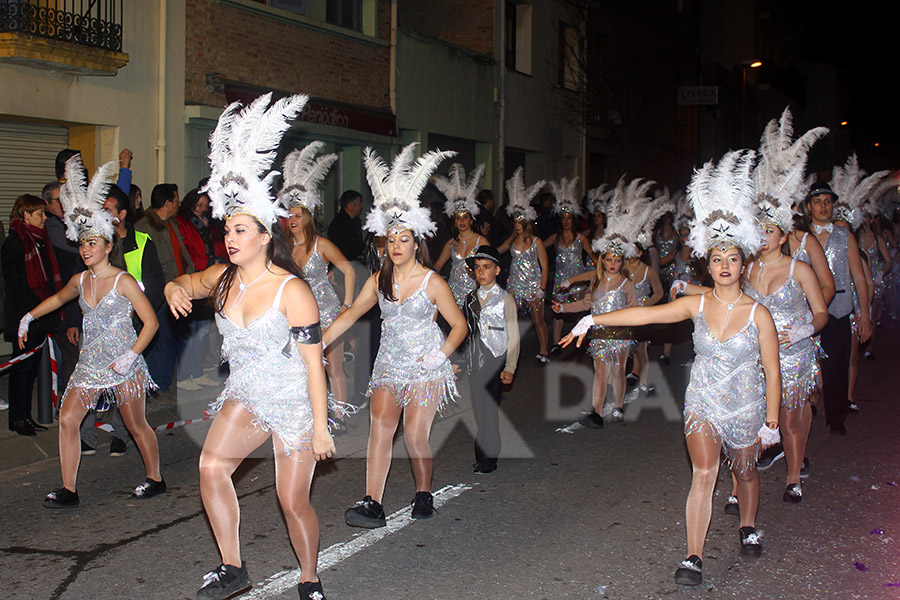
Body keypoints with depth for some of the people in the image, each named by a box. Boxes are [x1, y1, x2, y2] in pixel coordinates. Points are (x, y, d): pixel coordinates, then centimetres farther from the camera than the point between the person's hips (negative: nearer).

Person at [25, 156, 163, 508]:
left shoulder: (123, 281, -10)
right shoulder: (80, 280, 7)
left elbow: (151, 322, -12)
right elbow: (59, 298, 31)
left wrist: (131, 355, -19)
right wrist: (29, 317, 27)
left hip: (123, 363, -6)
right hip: (90, 361, 6)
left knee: (137, 426, 3)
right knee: (67, 419, -2)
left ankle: (155, 479, 23)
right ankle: (68, 491, 5)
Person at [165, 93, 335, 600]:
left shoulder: (292, 291, -19)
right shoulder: (223, 278, 0)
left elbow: (314, 360, -19)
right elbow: (188, 284, 22)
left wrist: (320, 425, -19)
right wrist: (175, 288, -5)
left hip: (295, 401, -6)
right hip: (246, 395, 6)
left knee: (293, 500, -2)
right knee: (211, 467, -12)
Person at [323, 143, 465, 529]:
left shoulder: (432, 282, -5)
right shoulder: (379, 280, 6)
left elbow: (459, 324, -1)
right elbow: (349, 315, 11)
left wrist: (440, 355, -13)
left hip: (425, 367, -3)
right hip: (389, 363, 3)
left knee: (415, 436, -8)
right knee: (380, 423, -16)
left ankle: (424, 494, 17)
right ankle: (372, 505, -20)